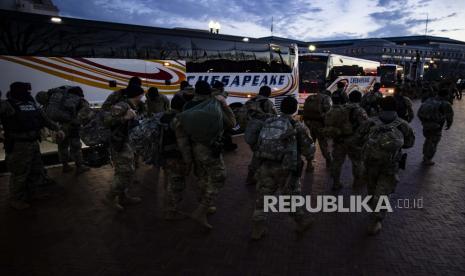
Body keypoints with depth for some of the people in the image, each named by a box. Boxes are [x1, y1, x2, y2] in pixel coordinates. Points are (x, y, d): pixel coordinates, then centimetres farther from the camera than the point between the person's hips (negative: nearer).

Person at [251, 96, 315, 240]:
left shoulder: (268, 122, 7)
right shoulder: (298, 127, -4)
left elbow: (260, 143, 8)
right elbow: (309, 149, 1)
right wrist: (309, 157, 21)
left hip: (265, 165, 3)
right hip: (285, 168, -3)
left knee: (262, 197, 12)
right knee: (292, 197, 16)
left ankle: (257, 229, 19)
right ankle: (301, 222, 36)